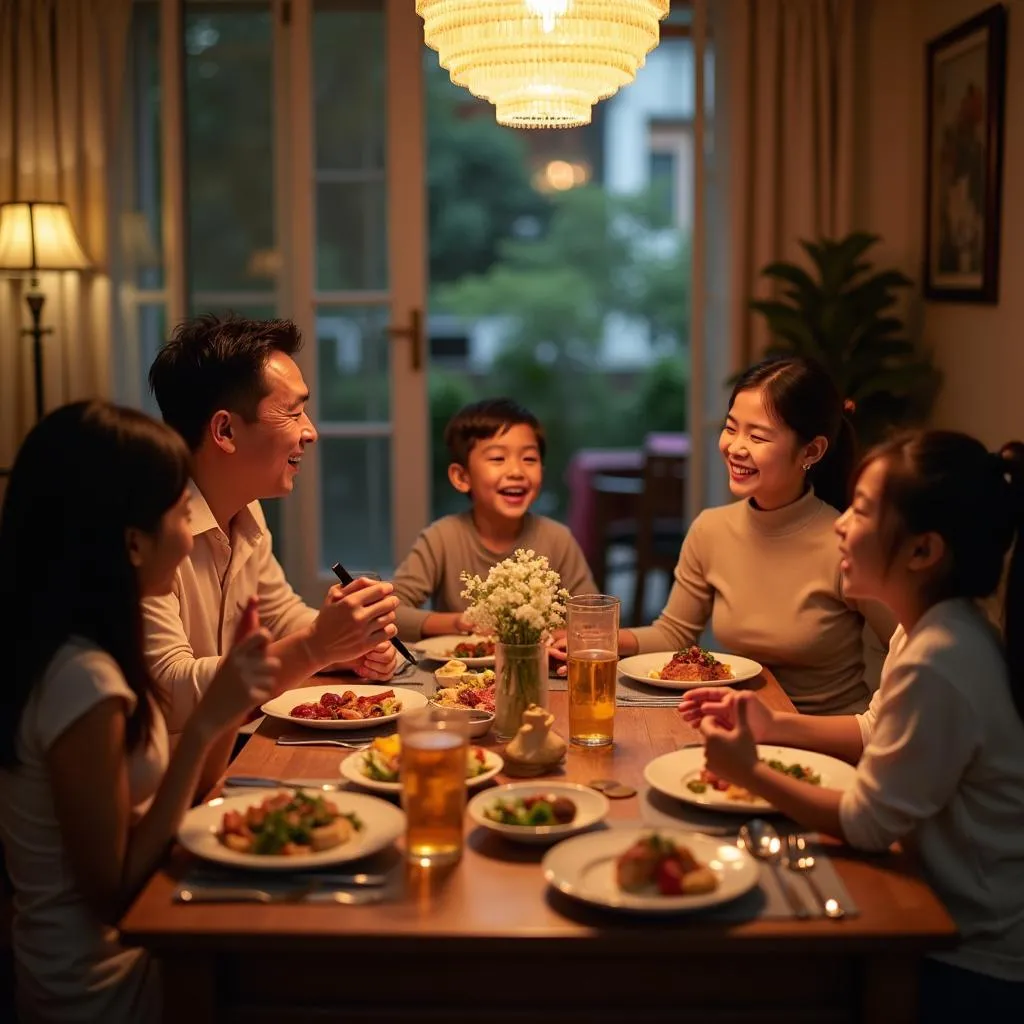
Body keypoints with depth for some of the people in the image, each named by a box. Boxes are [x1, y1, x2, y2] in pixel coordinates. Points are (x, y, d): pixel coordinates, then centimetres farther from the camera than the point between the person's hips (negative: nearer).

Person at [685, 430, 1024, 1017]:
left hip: (975, 966, -8)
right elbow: (879, 733, 16)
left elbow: (866, 825, -21)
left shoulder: (934, 664, -31)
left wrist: (752, 775, -11)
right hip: (961, 919, 8)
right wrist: (774, 726, 5)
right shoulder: (938, 629, 0)